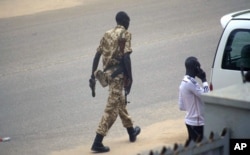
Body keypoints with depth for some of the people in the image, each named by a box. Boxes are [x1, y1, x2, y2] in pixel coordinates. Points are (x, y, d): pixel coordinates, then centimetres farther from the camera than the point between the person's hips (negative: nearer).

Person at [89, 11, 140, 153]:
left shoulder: (107, 34, 13)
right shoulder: (125, 34, -7)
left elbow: (97, 55, 10)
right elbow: (126, 57, -17)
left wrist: (93, 75, 13)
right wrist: (130, 78, -14)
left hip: (108, 72, 8)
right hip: (118, 74, -8)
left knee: (121, 102, 25)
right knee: (111, 109, -6)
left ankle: (131, 132, 43)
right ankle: (97, 143, -11)